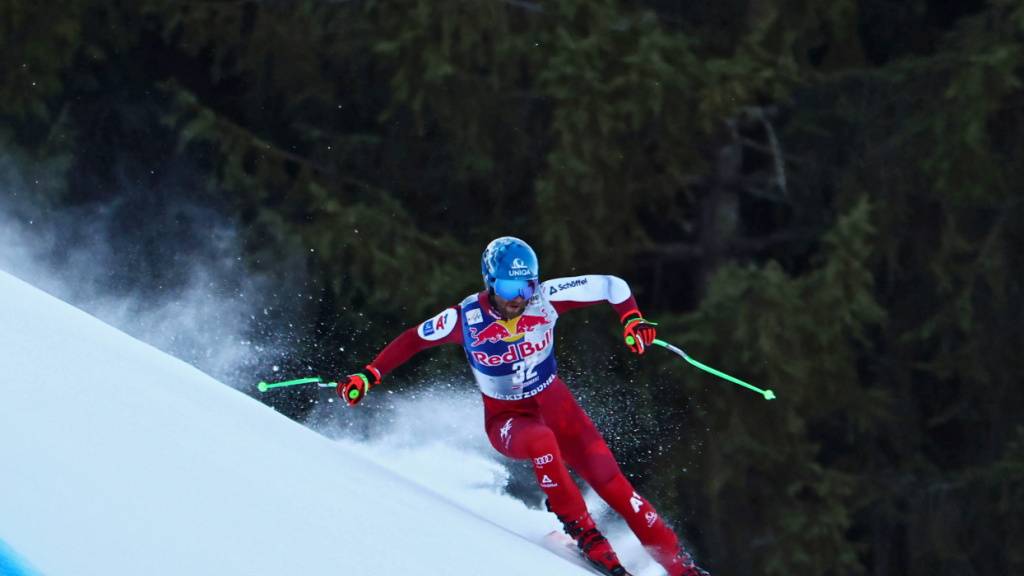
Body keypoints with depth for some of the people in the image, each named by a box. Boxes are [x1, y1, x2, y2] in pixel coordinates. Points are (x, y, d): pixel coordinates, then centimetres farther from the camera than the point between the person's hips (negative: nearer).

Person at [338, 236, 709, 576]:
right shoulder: (466, 319, -21)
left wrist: (632, 320, -22)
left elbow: (611, 286, -7)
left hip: (555, 405, 2)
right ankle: (579, 529, -22)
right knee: (542, 441, -38)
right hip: (507, 420, -2)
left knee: (612, 484, -9)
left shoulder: (545, 299, -18)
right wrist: (369, 376, -10)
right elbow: (413, 341, -4)